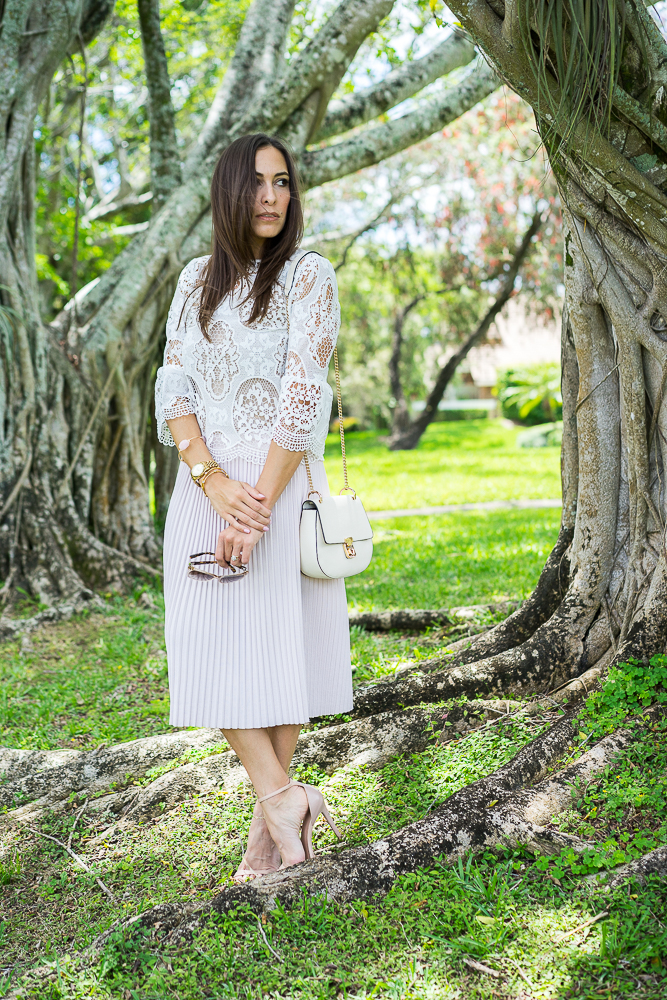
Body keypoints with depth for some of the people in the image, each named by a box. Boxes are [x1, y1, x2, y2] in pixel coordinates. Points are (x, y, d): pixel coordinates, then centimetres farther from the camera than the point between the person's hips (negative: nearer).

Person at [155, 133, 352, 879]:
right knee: (214, 648, -1)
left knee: (276, 642, -1)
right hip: (204, 485, 4)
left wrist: (258, 505, -17)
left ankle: (269, 817, 6)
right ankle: (284, 796, 6)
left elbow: (303, 397, -11)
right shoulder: (196, 281, 12)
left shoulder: (308, 275, -2)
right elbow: (173, 390, 3)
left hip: (280, 481, -4)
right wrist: (214, 483, -13)